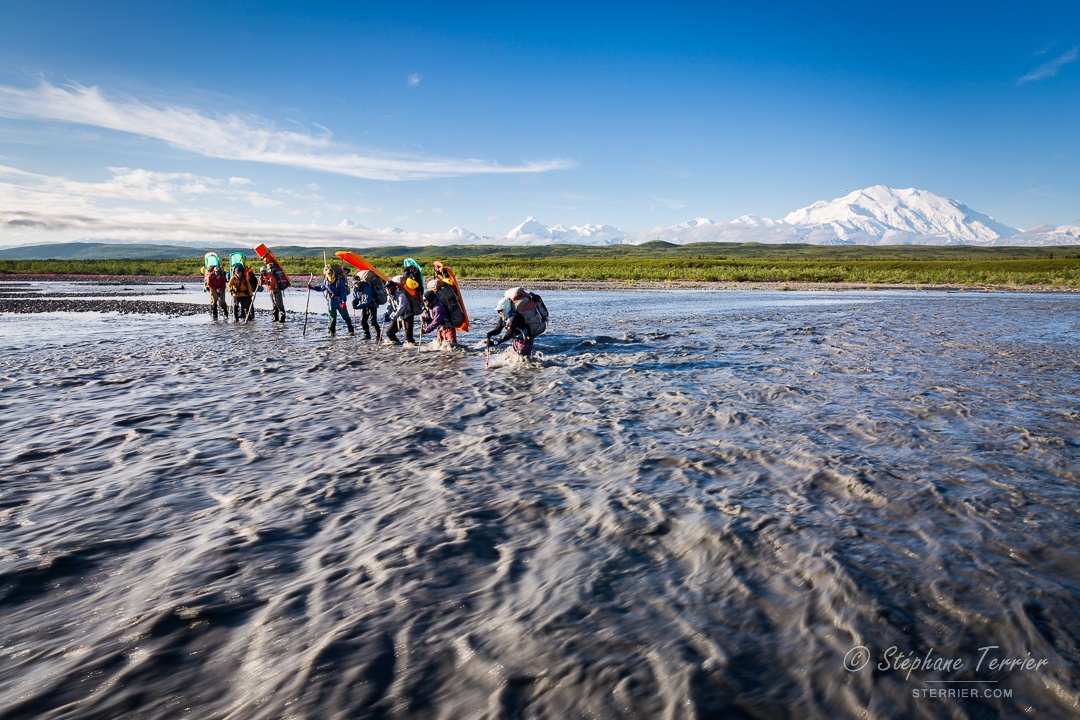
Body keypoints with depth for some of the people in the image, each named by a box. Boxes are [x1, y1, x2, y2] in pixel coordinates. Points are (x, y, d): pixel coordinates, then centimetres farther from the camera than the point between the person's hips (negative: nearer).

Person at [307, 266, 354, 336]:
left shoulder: (339, 281, -14)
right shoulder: (326, 281, -1)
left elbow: (343, 292, -15)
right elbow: (321, 288, 19)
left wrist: (343, 302, -21)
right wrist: (312, 287, 9)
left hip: (339, 303, -3)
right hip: (331, 303, 3)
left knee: (346, 317, 6)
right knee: (332, 318, 5)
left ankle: (351, 331, 13)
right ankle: (331, 332, 13)